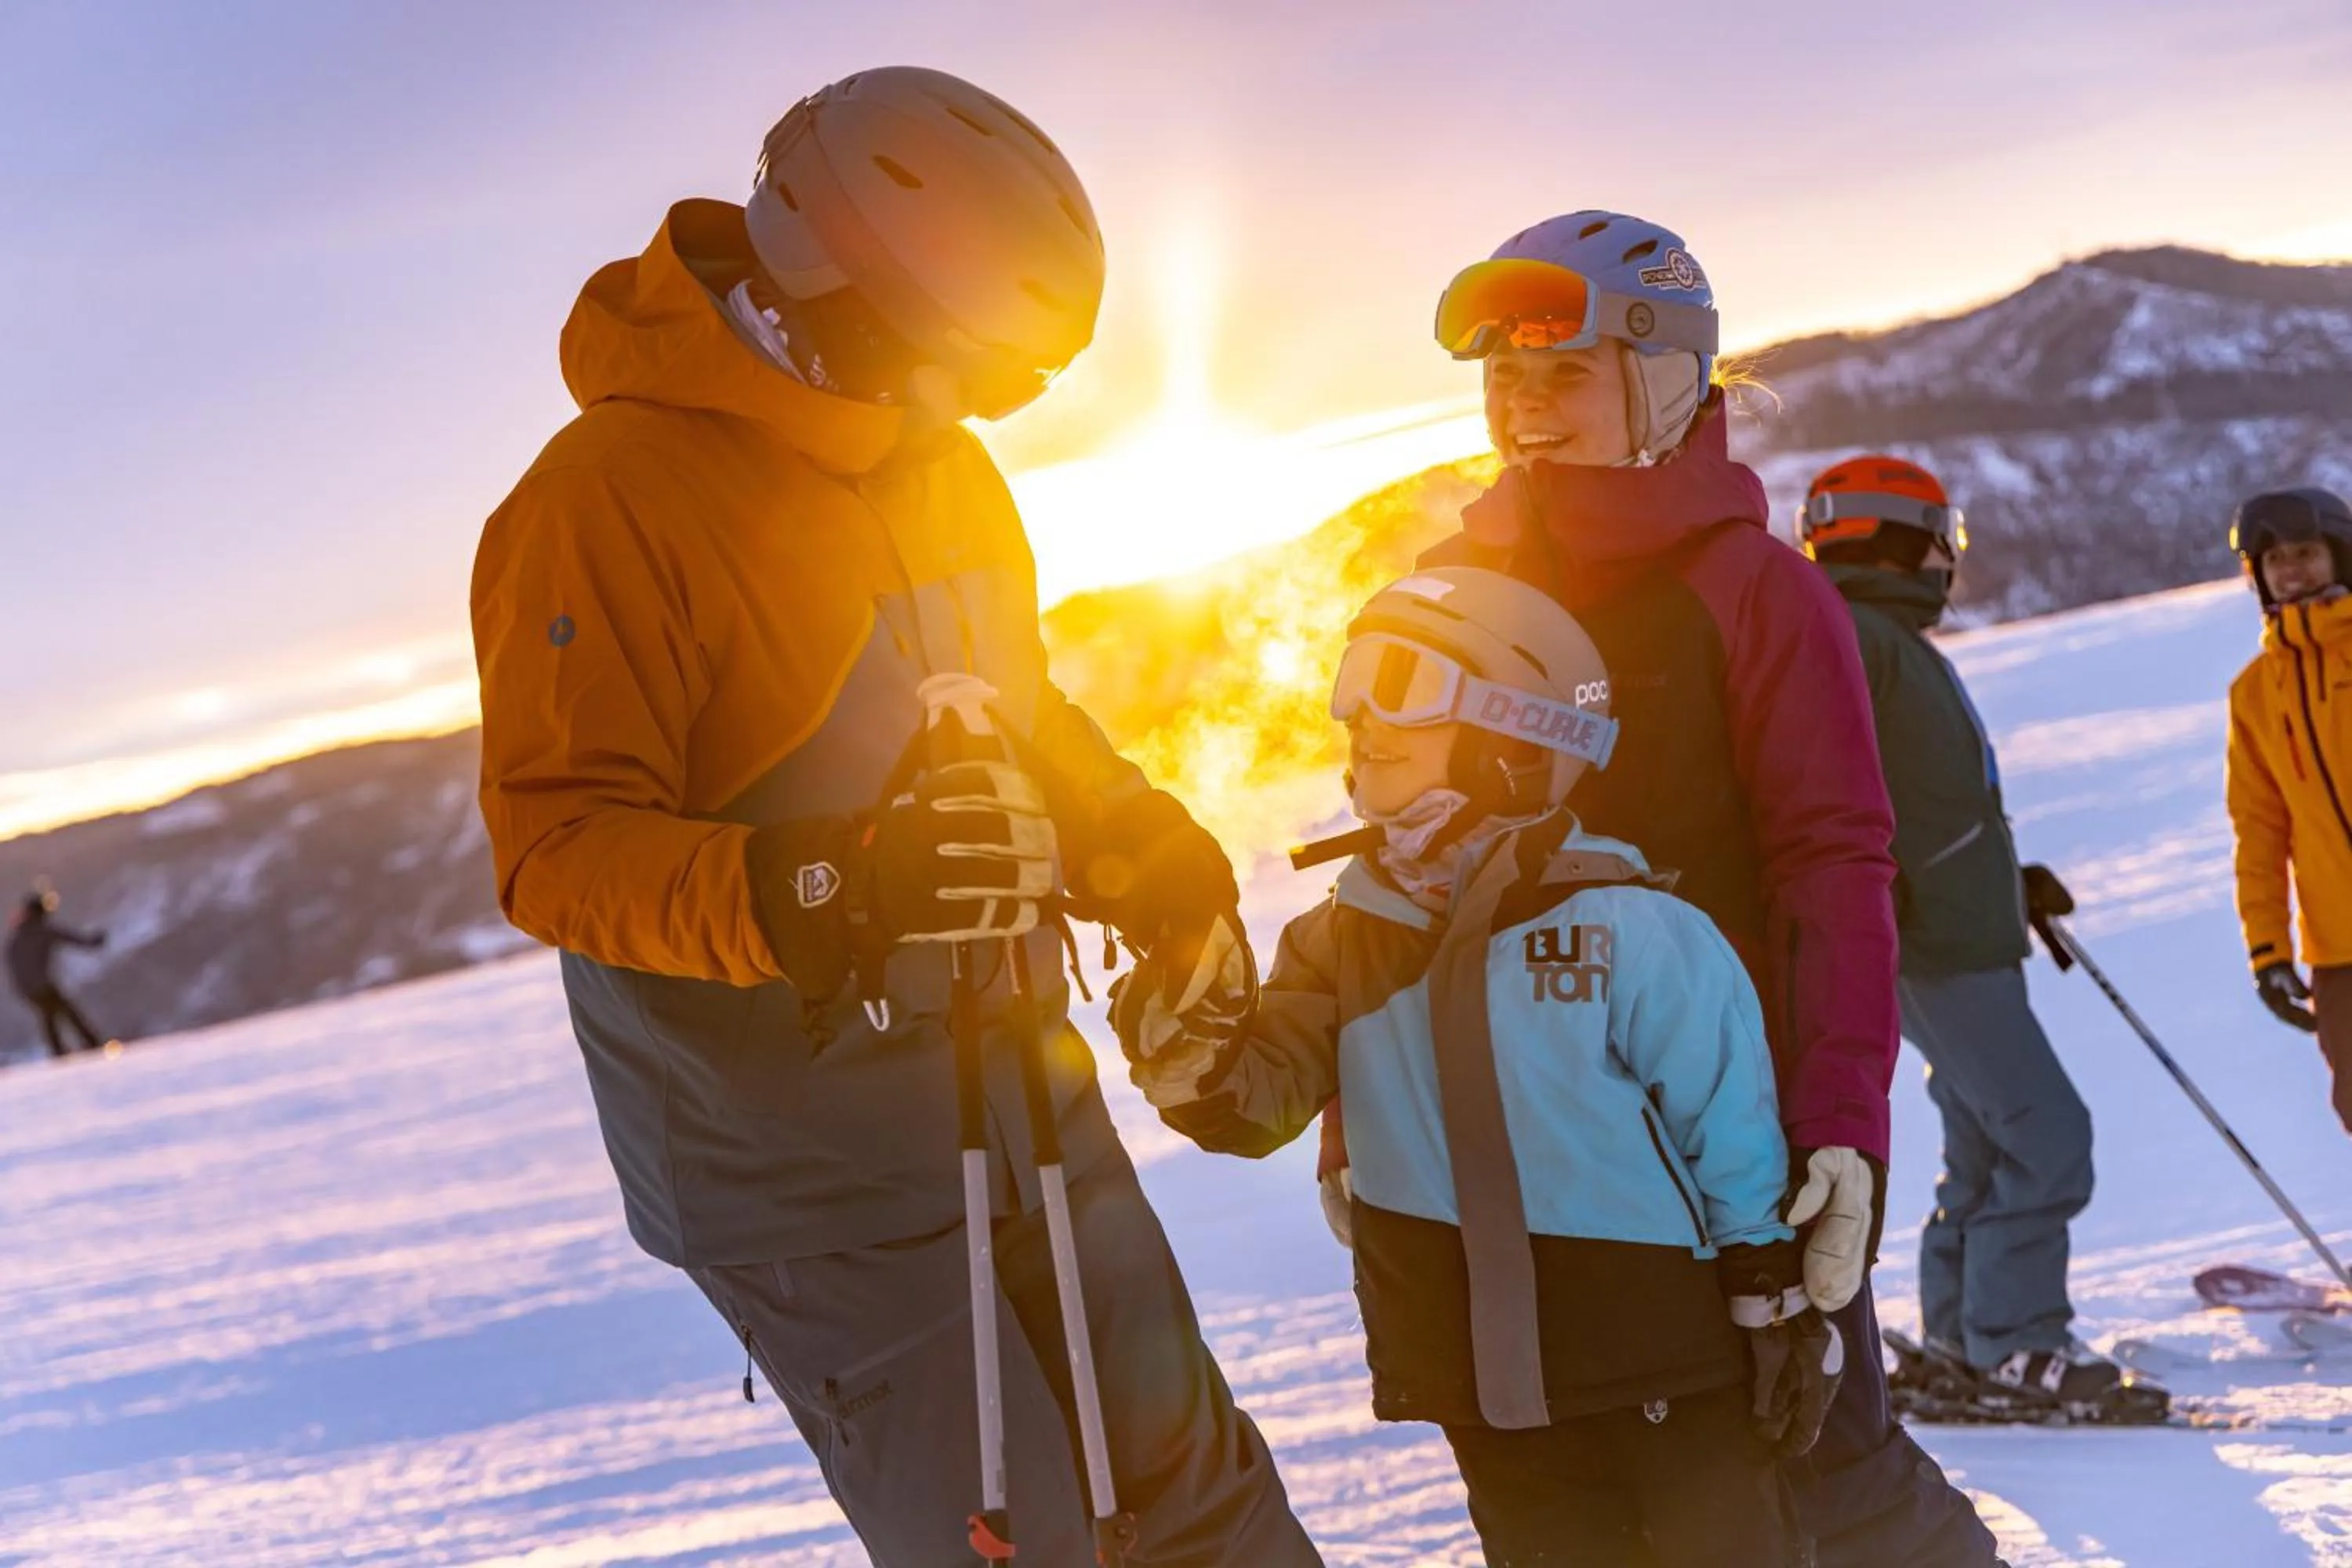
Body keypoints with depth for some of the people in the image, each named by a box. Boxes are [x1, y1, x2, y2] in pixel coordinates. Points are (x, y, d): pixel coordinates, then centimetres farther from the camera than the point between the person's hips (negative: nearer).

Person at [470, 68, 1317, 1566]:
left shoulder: (942, 464, 7)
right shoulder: (609, 500, -19)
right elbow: (557, 846, -22)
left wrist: (1138, 838, 3)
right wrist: (809, 891, -38)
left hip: (1018, 1092, 8)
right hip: (807, 1165, -7)